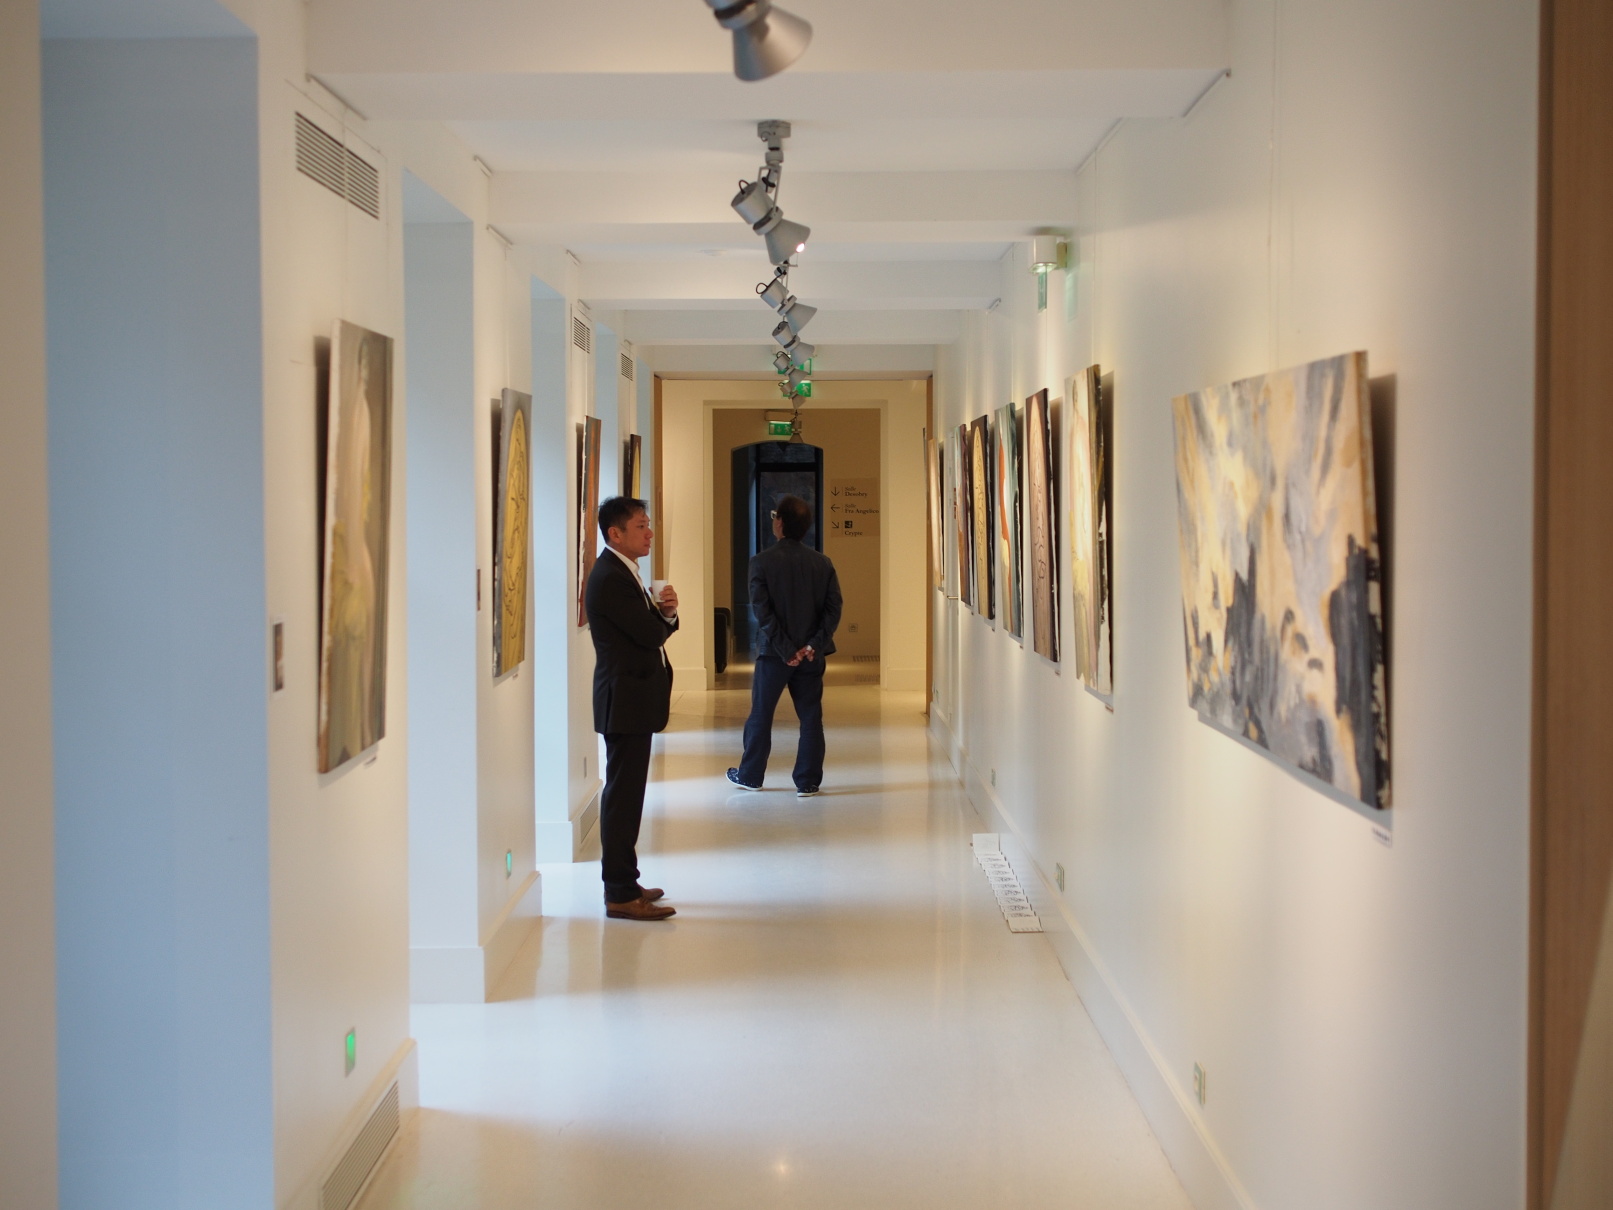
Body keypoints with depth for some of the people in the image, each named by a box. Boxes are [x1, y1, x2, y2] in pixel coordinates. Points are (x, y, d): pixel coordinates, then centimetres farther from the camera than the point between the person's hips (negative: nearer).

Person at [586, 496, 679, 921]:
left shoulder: (624, 574, 16)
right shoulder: (611, 579, -17)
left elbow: (656, 629, 16)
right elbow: (650, 634, -21)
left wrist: (665, 612, -6)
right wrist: (664, 613, 0)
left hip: (632, 701, 11)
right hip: (625, 700, -11)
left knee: (626, 794, 15)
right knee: (623, 795, -8)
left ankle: (623, 884, 23)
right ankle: (621, 894, -5)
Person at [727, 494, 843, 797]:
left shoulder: (762, 562, -10)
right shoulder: (822, 563, 0)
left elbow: (762, 611, -15)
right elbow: (833, 608, -5)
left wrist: (785, 650, -13)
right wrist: (814, 646, -9)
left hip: (773, 653, -2)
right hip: (811, 654, 2)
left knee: (760, 715, 12)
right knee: (811, 717, 8)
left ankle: (750, 775, 23)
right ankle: (808, 782, 8)